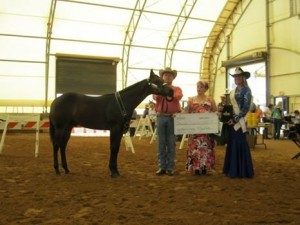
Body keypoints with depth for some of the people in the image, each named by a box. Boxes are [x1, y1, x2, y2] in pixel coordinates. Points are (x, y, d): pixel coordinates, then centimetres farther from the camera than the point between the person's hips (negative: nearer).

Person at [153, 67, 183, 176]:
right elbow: (155, 97, -13)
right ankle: (162, 167, 10)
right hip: (161, 117, 1)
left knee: (171, 143, 2)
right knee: (161, 143, 3)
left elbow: (179, 96, -16)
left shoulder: (177, 89, 8)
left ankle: (170, 167, 8)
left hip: (172, 117, -1)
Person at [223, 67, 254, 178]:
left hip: (239, 121, -8)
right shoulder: (232, 91, 17)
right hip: (231, 120, 8)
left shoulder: (246, 90, -6)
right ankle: (232, 170, 17)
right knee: (232, 144, 9)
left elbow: (246, 107, -14)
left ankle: (241, 171, 4)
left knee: (240, 144, -5)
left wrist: (236, 119, -18)